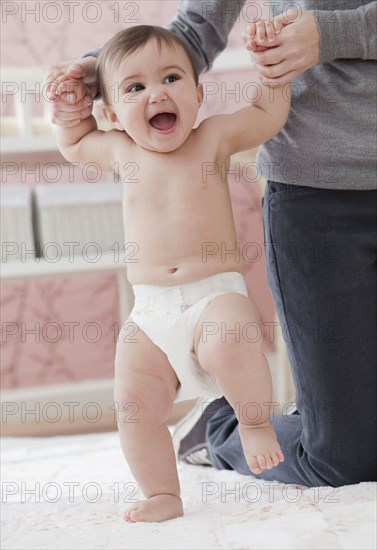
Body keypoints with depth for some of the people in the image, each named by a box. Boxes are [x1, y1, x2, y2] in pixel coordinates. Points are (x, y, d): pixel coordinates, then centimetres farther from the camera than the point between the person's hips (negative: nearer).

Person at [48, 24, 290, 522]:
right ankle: (162, 495, 7)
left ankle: (255, 423, -9)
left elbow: (270, 113, 12)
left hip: (217, 294, -3)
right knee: (135, 404, -8)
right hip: (150, 313, 3)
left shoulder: (214, 137, 2)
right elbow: (74, 145, 30)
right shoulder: (119, 150, 10)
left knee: (229, 342, -34)